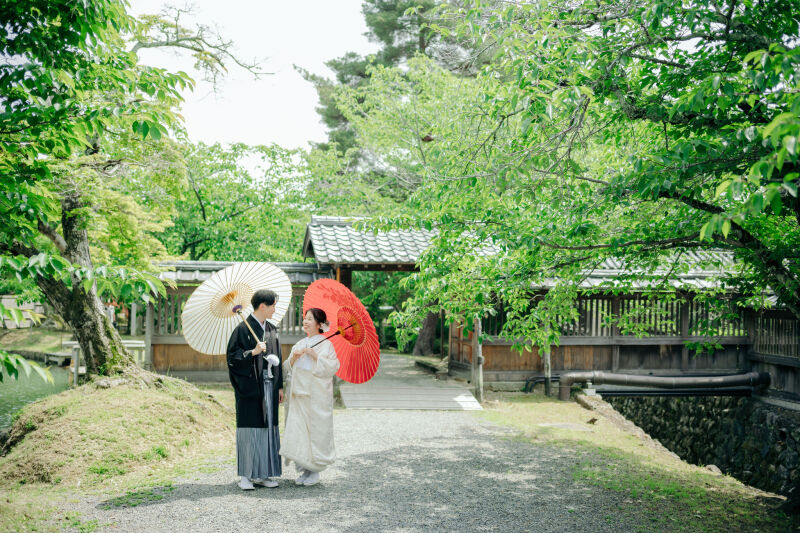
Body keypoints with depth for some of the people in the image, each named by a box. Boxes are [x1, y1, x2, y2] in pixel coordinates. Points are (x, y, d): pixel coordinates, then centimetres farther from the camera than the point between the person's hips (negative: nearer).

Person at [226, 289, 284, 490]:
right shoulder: (243, 329, -7)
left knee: (268, 426, 7)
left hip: (269, 385, 6)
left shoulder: (272, 330, 13)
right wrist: (252, 352, -24)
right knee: (249, 427, -3)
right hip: (250, 386, -6)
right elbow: (232, 355, -10)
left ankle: (262, 474, 14)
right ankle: (246, 475, 5)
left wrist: (280, 385, 13)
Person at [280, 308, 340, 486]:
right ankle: (305, 469, 13)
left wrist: (315, 355, -18)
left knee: (316, 430, -2)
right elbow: (288, 369, 14)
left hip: (316, 396, -6)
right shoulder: (299, 345, 15)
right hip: (299, 394, 6)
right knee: (298, 429, 3)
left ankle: (315, 471, 9)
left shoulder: (326, 344, -3)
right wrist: (294, 357, -5)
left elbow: (331, 367, -11)